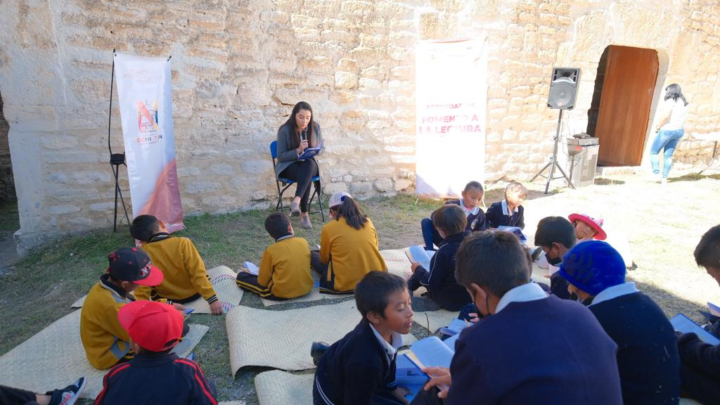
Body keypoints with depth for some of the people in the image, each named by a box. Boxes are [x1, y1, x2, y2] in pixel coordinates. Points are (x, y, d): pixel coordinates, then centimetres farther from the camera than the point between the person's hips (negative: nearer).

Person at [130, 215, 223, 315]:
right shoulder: (182, 243, -27)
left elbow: (142, 286, -15)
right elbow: (198, 274, -28)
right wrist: (212, 299, -24)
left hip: (166, 298, 3)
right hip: (193, 294, -2)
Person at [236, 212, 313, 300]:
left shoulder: (271, 250, -14)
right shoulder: (304, 242, -4)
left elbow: (262, 282, -7)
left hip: (281, 294, -5)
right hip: (306, 288, 5)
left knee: (241, 276, 6)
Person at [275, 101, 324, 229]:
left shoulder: (315, 127, -2)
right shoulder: (285, 130, -12)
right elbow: (281, 157, -10)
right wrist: (298, 150, -26)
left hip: (309, 164, 3)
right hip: (288, 166, -2)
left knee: (309, 164, -36)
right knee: (307, 176, -36)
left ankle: (296, 201, -49)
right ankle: (304, 213, -32)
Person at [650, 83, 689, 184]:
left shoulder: (671, 101, -12)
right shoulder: (683, 103, 13)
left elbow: (666, 116, -23)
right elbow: (681, 118, 13)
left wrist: (658, 127, -10)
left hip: (667, 130, -8)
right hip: (679, 131, 8)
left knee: (653, 152, 3)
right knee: (668, 155, 11)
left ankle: (656, 173, -10)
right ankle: (664, 178, 11)